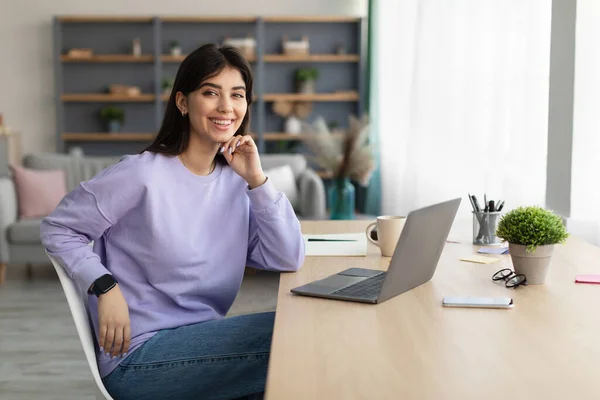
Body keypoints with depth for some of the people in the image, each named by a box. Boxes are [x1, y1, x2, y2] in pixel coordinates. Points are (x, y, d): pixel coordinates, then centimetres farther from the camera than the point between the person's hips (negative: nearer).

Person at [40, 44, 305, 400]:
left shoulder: (235, 181, 6)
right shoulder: (144, 174, -12)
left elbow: (290, 260, -2)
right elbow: (58, 229, -4)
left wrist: (257, 179, -9)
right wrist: (106, 287, -18)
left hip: (200, 342, 6)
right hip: (139, 355, -6)